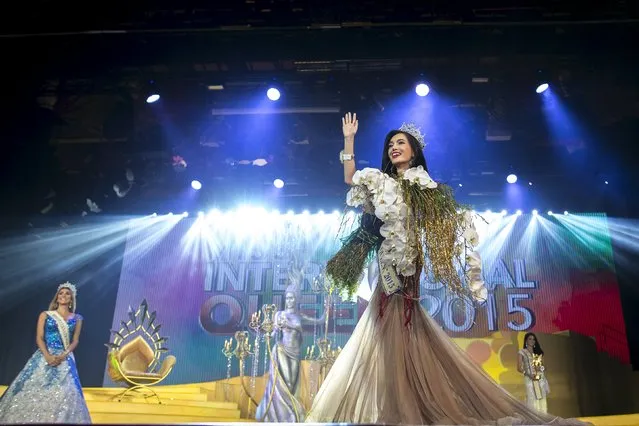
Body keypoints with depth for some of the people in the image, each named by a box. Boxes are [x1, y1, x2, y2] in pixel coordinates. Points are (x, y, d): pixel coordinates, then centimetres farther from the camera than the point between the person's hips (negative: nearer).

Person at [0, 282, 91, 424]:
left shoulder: (77, 319, 9)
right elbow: (39, 338, 0)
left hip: (65, 359, 0)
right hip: (44, 357, 0)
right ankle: (30, 419, 3)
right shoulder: (45, 315, 8)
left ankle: (58, 419, -1)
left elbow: (75, 341, 4)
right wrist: (48, 356, -15)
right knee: (35, 390, -6)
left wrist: (63, 355, -13)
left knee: (63, 393, -8)